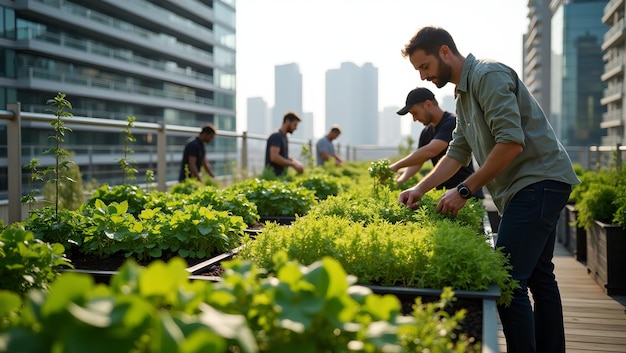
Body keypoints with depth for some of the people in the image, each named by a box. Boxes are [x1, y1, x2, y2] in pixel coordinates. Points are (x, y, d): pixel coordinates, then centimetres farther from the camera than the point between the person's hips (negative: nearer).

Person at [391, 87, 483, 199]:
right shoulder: (426, 132, 11)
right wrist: (399, 181, -7)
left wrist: (396, 166, -25)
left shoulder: (452, 122, -15)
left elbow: (430, 151, -28)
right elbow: (417, 161, 11)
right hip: (444, 191, 8)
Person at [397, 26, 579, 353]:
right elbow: (458, 152, 17)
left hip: (538, 180, -11)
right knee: (539, 278, 15)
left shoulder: (488, 75, -13)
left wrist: (464, 190, -18)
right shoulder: (463, 94, 19)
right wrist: (419, 188, 6)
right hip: (537, 188, 11)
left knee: (507, 281, -13)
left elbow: (511, 142, -22)